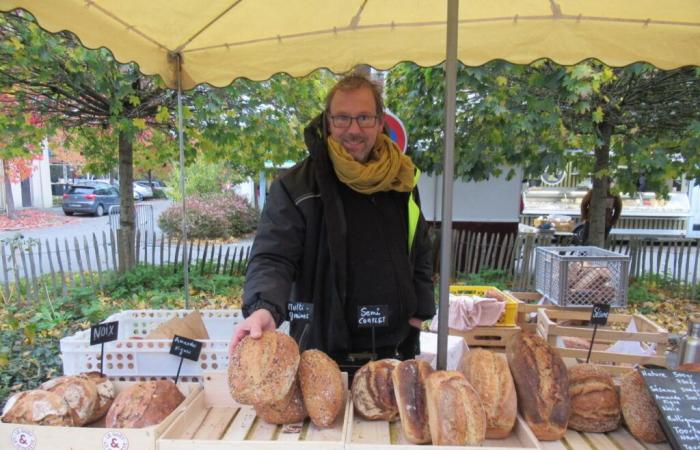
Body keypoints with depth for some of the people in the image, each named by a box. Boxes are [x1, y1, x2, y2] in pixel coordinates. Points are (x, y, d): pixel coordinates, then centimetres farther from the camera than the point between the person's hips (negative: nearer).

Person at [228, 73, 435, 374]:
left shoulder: (402, 180, 4)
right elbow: (272, 258, -17)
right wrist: (264, 309, -36)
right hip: (323, 351, -4)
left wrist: (419, 310, 7)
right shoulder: (295, 187, -11)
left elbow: (421, 253, 14)